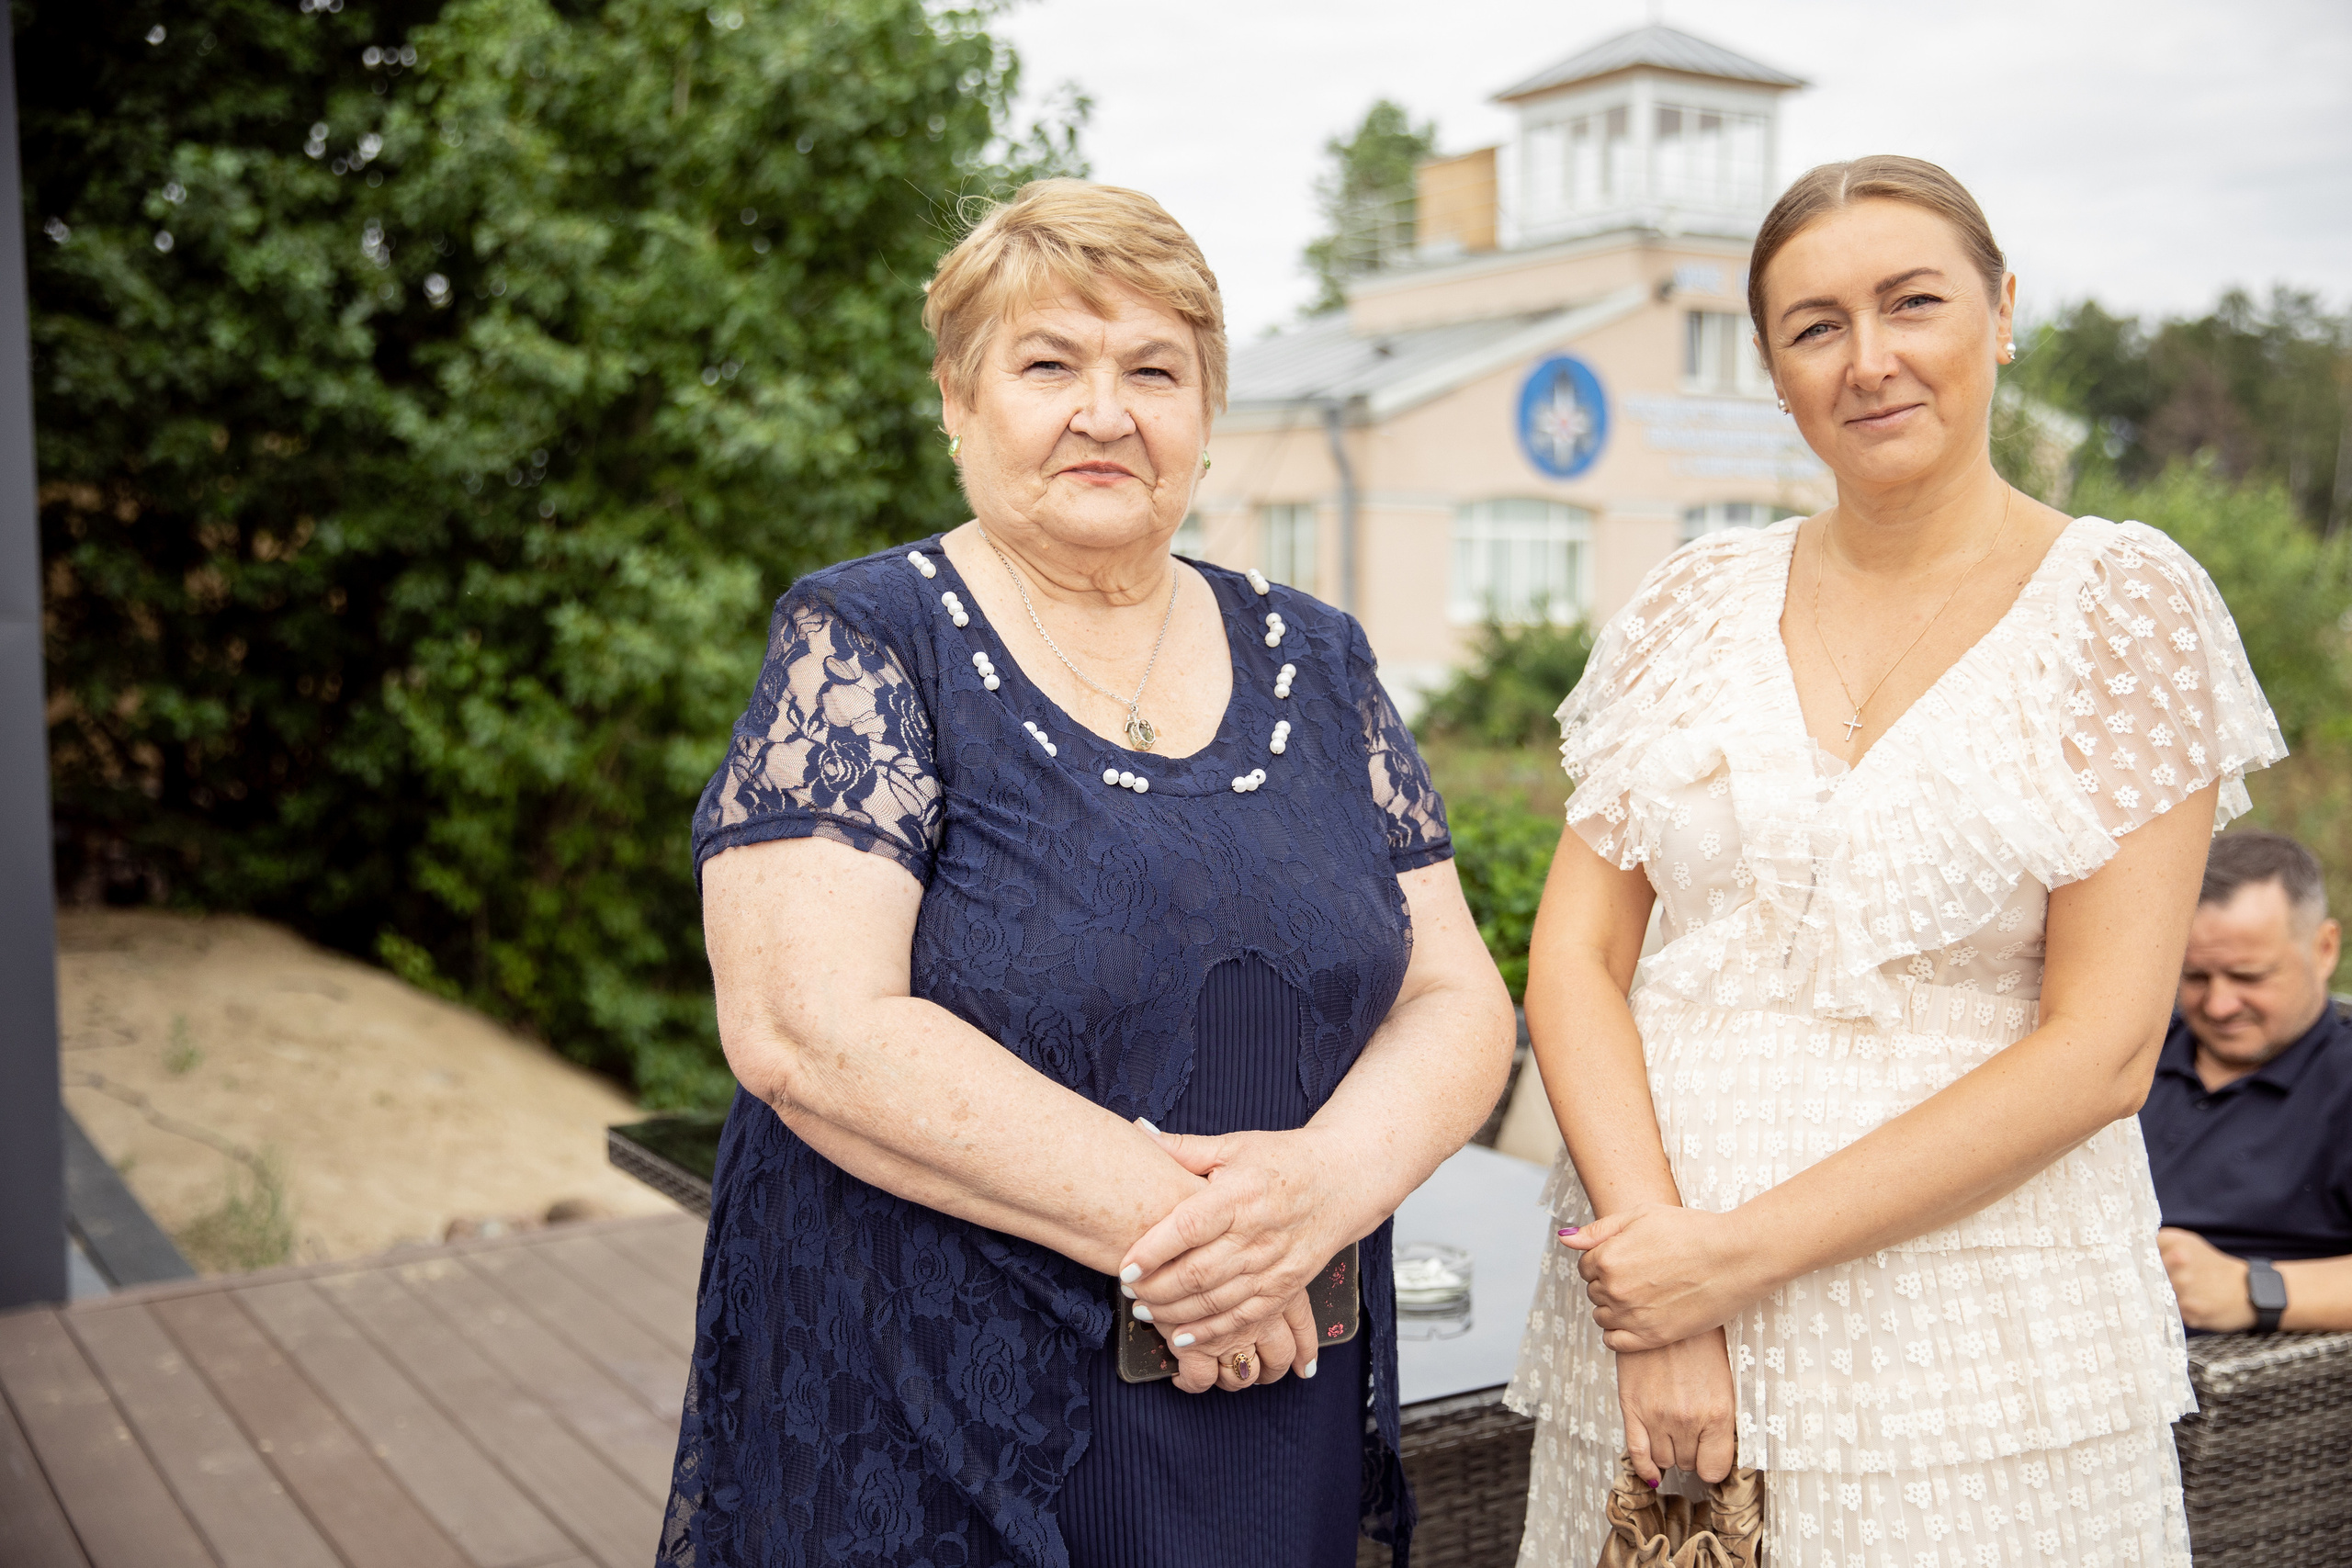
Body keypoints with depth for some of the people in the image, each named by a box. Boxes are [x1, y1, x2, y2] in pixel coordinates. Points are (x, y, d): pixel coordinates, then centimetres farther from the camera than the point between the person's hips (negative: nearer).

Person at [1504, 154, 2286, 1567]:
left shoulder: (2125, 602, -4)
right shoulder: (1701, 600, 4)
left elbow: (2102, 1050, -10)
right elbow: (1575, 954, 0)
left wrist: (1741, 1252, -15)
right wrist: (1652, 1274, -13)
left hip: (1975, 1338, -2)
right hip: (1648, 1278, 3)